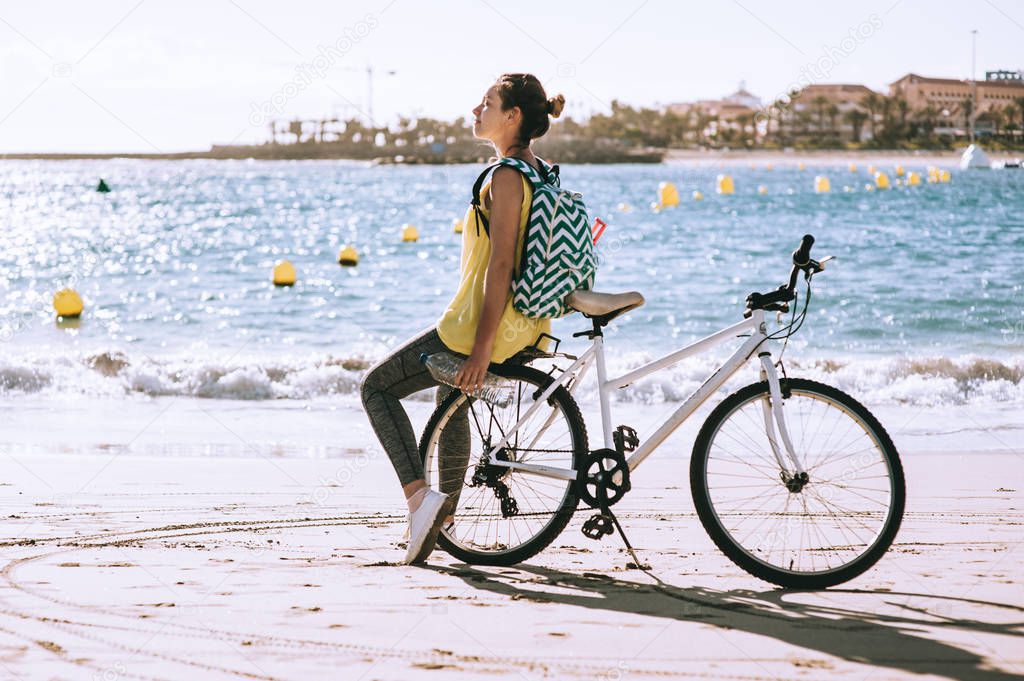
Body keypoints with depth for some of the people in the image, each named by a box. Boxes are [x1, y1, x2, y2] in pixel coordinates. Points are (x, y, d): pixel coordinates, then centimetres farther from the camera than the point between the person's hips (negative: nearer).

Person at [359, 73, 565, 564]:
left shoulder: (506, 176, -19)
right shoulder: (538, 172, 9)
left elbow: (500, 265, -23)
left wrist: (482, 348, -22)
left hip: (488, 323, -10)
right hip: (527, 325, 10)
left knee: (376, 386, 5)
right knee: (451, 394, 35)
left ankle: (419, 494, -10)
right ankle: (444, 514, 41)